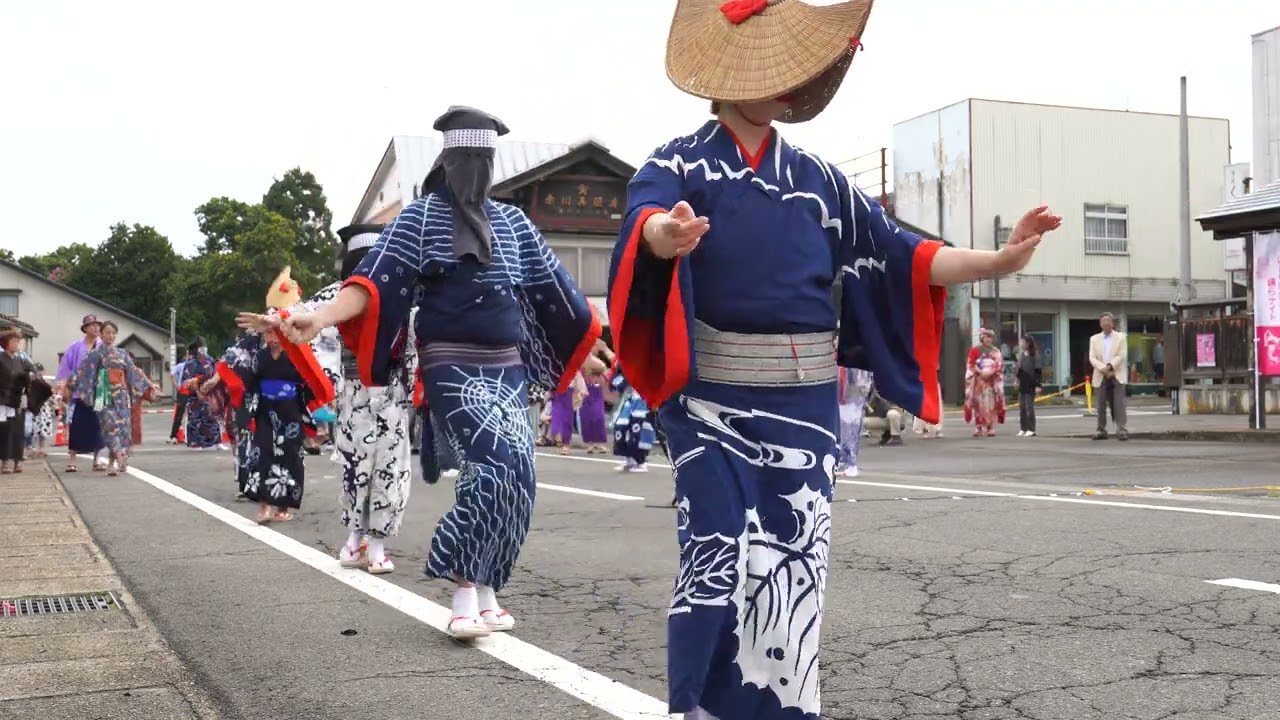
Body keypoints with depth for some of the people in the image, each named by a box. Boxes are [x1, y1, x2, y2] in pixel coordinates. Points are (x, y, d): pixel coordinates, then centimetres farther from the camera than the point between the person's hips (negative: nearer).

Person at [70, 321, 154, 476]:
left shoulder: (122, 354, 16)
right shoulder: (95, 353, 4)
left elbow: (134, 372, 18)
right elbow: (82, 371, -3)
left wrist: (148, 386, 17)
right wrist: (69, 385, -12)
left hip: (121, 395, 4)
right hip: (106, 394, -4)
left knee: (123, 425, -3)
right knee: (111, 424, -17)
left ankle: (112, 463, 5)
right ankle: (119, 458, -25)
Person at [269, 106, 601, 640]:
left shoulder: (513, 222, 15)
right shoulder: (423, 215, 1)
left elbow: (553, 290, 19)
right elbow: (375, 278, -11)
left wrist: (597, 342, 22)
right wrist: (322, 316, -28)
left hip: (508, 368, 5)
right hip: (453, 367, -5)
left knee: (514, 476, -2)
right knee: (498, 466, -22)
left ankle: (481, 592, 9)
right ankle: (469, 593, -14)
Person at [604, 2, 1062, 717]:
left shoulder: (817, 177, 12)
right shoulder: (679, 164, -2)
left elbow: (896, 255, 8)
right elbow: (646, 218, -25)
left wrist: (998, 260, -5)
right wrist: (666, 234, -50)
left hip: (803, 401, 4)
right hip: (715, 400, -4)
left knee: (794, 570, 6)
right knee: (719, 562, -8)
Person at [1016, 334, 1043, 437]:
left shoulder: (1034, 355, -11)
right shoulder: (1021, 355, 9)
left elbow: (1038, 371, -13)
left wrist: (1038, 385, -16)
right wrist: (1017, 379, 13)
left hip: (1030, 385, -7)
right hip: (1022, 385, 7)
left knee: (1029, 407, -3)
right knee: (1021, 407, 8)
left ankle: (1031, 430, 3)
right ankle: (1023, 429, 14)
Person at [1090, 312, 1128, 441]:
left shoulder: (1120, 337, 7)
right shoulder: (1094, 339, 12)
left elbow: (1122, 356, -4)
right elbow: (1092, 358, 2)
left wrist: (1109, 366, -16)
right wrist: (1103, 369, -13)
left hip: (1117, 375, -2)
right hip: (1101, 376, 2)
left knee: (1119, 404, -8)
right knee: (1101, 404, 3)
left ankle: (1122, 431, -10)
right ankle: (1101, 430, 8)